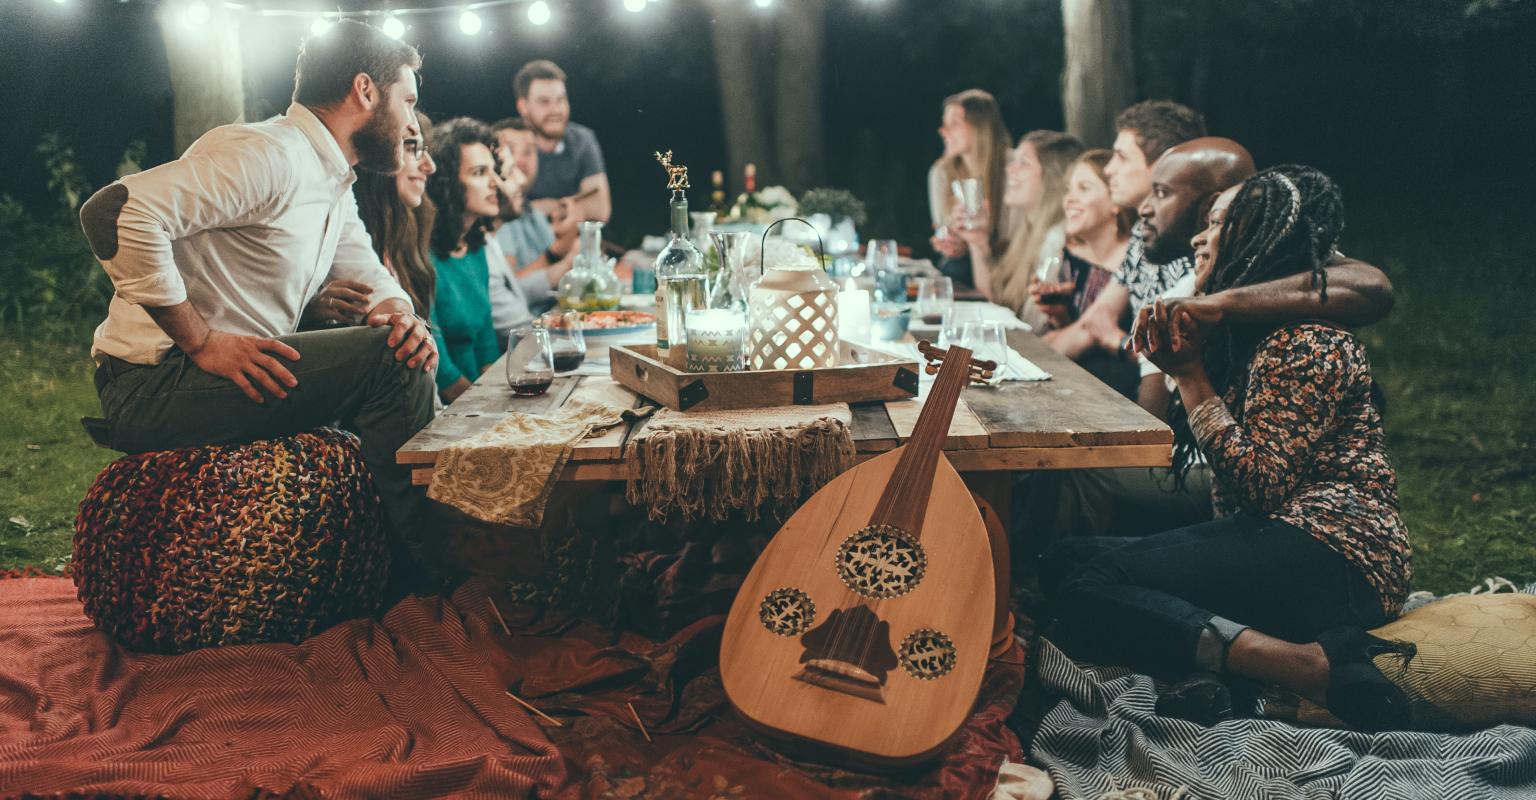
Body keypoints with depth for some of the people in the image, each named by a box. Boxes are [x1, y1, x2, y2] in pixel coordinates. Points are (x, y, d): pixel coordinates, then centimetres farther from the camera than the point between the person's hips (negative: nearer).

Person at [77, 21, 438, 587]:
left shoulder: (334, 185, 15)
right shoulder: (267, 155, -18)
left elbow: (371, 278, 19)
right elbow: (116, 211, -28)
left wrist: (399, 316, -7)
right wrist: (202, 342, -26)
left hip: (244, 373, 10)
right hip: (151, 385, -10)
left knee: (406, 350, 9)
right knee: (388, 358, -21)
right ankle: (421, 571, -9)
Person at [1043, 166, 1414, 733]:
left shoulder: (1310, 343, -9)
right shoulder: (1245, 333, 19)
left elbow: (1258, 482, -17)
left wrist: (1190, 372, -10)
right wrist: (1176, 361, 5)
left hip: (1330, 554, -10)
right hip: (1267, 536, 10)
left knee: (1083, 591, -24)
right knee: (1071, 563, -6)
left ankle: (1321, 669, -29)